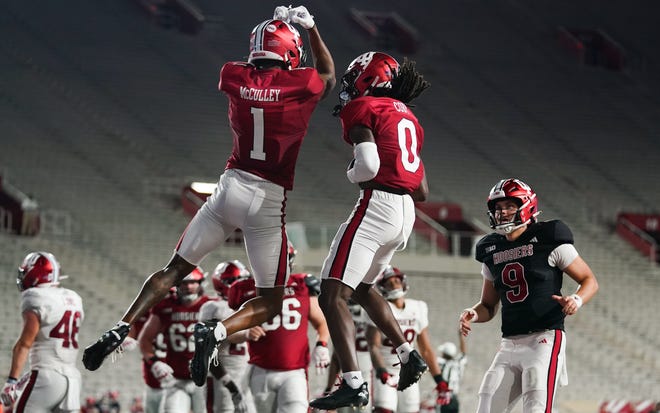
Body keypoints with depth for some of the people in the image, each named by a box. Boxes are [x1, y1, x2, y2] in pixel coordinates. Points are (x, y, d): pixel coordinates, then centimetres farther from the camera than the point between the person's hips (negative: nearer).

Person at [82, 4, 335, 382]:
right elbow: (329, 76, 18)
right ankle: (216, 333, -18)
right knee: (270, 303, 8)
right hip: (270, 200, -3)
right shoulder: (301, 85, -6)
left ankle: (121, 330, 1)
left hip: (231, 186, 3)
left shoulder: (234, 77, 1)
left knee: (174, 270, 16)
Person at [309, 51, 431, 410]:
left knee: (332, 296, -9)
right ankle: (409, 356, 25)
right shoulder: (408, 118, 22)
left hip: (377, 206, -9)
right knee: (360, 288, 28)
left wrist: (352, 174, 3)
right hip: (406, 212, 9)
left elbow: (368, 165, -17)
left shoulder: (362, 109, -3)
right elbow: (423, 191, 20)